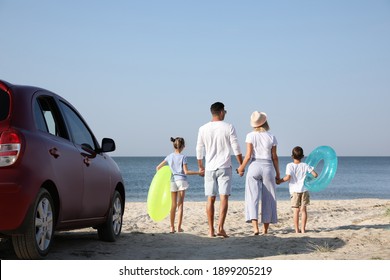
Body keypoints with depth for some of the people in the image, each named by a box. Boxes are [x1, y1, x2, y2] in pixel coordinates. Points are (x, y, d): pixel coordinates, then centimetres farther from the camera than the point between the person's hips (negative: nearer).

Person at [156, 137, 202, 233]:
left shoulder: (169, 156, 7)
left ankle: (172, 227, 7)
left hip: (172, 181, 4)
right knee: (180, 205, 1)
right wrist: (198, 173, -6)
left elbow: (158, 167, 11)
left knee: (173, 205, 9)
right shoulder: (183, 157, -6)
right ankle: (179, 227, -1)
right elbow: (186, 172, -11)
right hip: (181, 180, -4)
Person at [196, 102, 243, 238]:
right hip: (224, 167, -3)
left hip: (210, 168, 3)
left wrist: (200, 166, 20)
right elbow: (236, 148, -4)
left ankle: (211, 230, 9)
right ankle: (220, 227, -16)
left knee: (210, 199, 7)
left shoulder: (203, 129, 3)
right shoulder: (229, 127, -4)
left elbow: (199, 149, 8)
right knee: (224, 197, -3)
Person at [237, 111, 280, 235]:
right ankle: (265, 229, 13)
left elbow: (248, 155, -7)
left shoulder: (250, 136, -3)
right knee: (268, 199, 10)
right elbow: (274, 157, 3)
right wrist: (277, 172, 14)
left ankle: (255, 228, -19)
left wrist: (242, 168, 8)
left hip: (254, 167, -1)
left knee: (252, 197, -3)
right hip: (268, 168, 1)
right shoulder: (271, 137, 1)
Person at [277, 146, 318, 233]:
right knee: (303, 209, 5)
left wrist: (279, 181, -2)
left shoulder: (290, 165, -5)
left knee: (296, 210, 1)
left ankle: (297, 229, 0)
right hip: (304, 190, 2)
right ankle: (303, 229, 5)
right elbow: (315, 174, 3)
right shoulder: (305, 165, 4)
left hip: (294, 191, -2)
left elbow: (288, 177, -16)